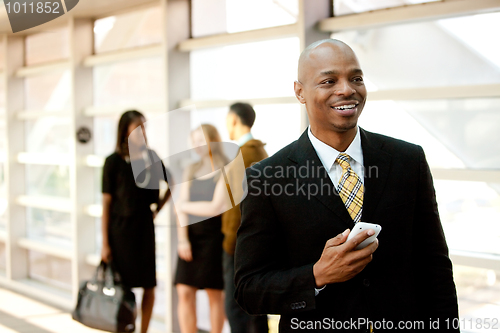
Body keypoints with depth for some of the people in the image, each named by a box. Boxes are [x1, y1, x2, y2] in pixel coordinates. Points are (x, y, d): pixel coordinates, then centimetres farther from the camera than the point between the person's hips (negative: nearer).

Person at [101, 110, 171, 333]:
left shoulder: (151, 158, 3)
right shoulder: (114, 161, -7)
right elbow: (106, 203, -7)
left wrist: (158, 208, 6)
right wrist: (105, 243, -9)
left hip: (145, 226, 4)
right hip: (120, 228, -4)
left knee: (149, 285, 5)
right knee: (122, 285, 1)